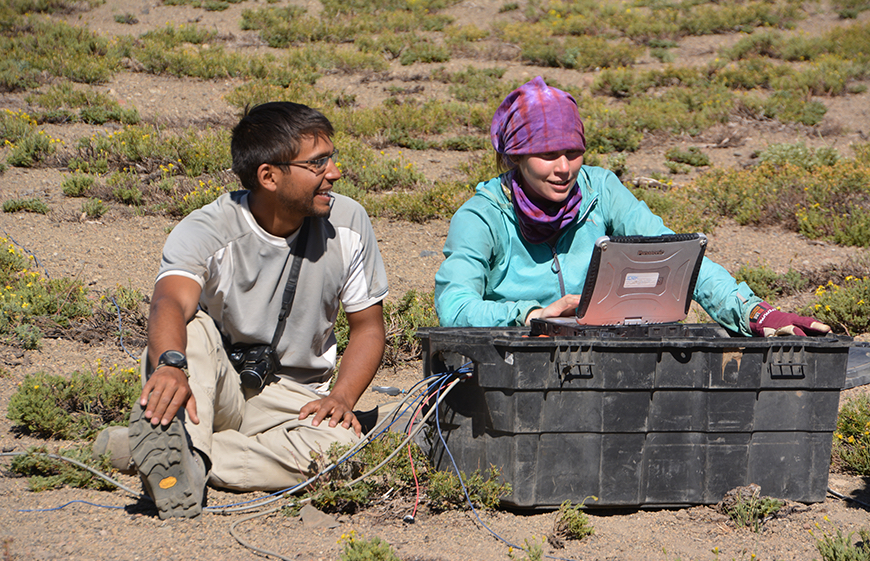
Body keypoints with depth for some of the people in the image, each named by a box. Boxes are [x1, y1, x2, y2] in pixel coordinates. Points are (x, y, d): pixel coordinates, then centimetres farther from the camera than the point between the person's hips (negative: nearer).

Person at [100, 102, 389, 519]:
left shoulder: (347, 223, -5)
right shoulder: (206, 231, -16)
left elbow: (368, 326, 5)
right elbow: (171, 302, -36)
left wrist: (341, 396, -14)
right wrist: (170, 365, -59)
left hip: (292, 398, 2)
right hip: (216, 387, -2)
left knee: (342, 446, -33)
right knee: (193, 327, -33)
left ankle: (172, 455, -36)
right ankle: (182, 447, -55)